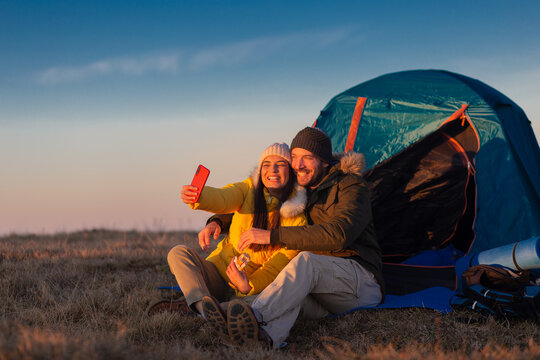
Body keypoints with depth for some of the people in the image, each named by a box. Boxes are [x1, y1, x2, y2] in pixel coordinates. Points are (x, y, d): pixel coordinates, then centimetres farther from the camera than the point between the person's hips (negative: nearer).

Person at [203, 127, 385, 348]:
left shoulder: (351, 187, -7)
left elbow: (337, 234, -25)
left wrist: (272, 236, -28)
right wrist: (218, 222, 6)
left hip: (361, 281, -5)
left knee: (306, 261, -36)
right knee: (291, 291, -32)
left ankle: (255, 316, -57)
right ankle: (268, 336, -65)